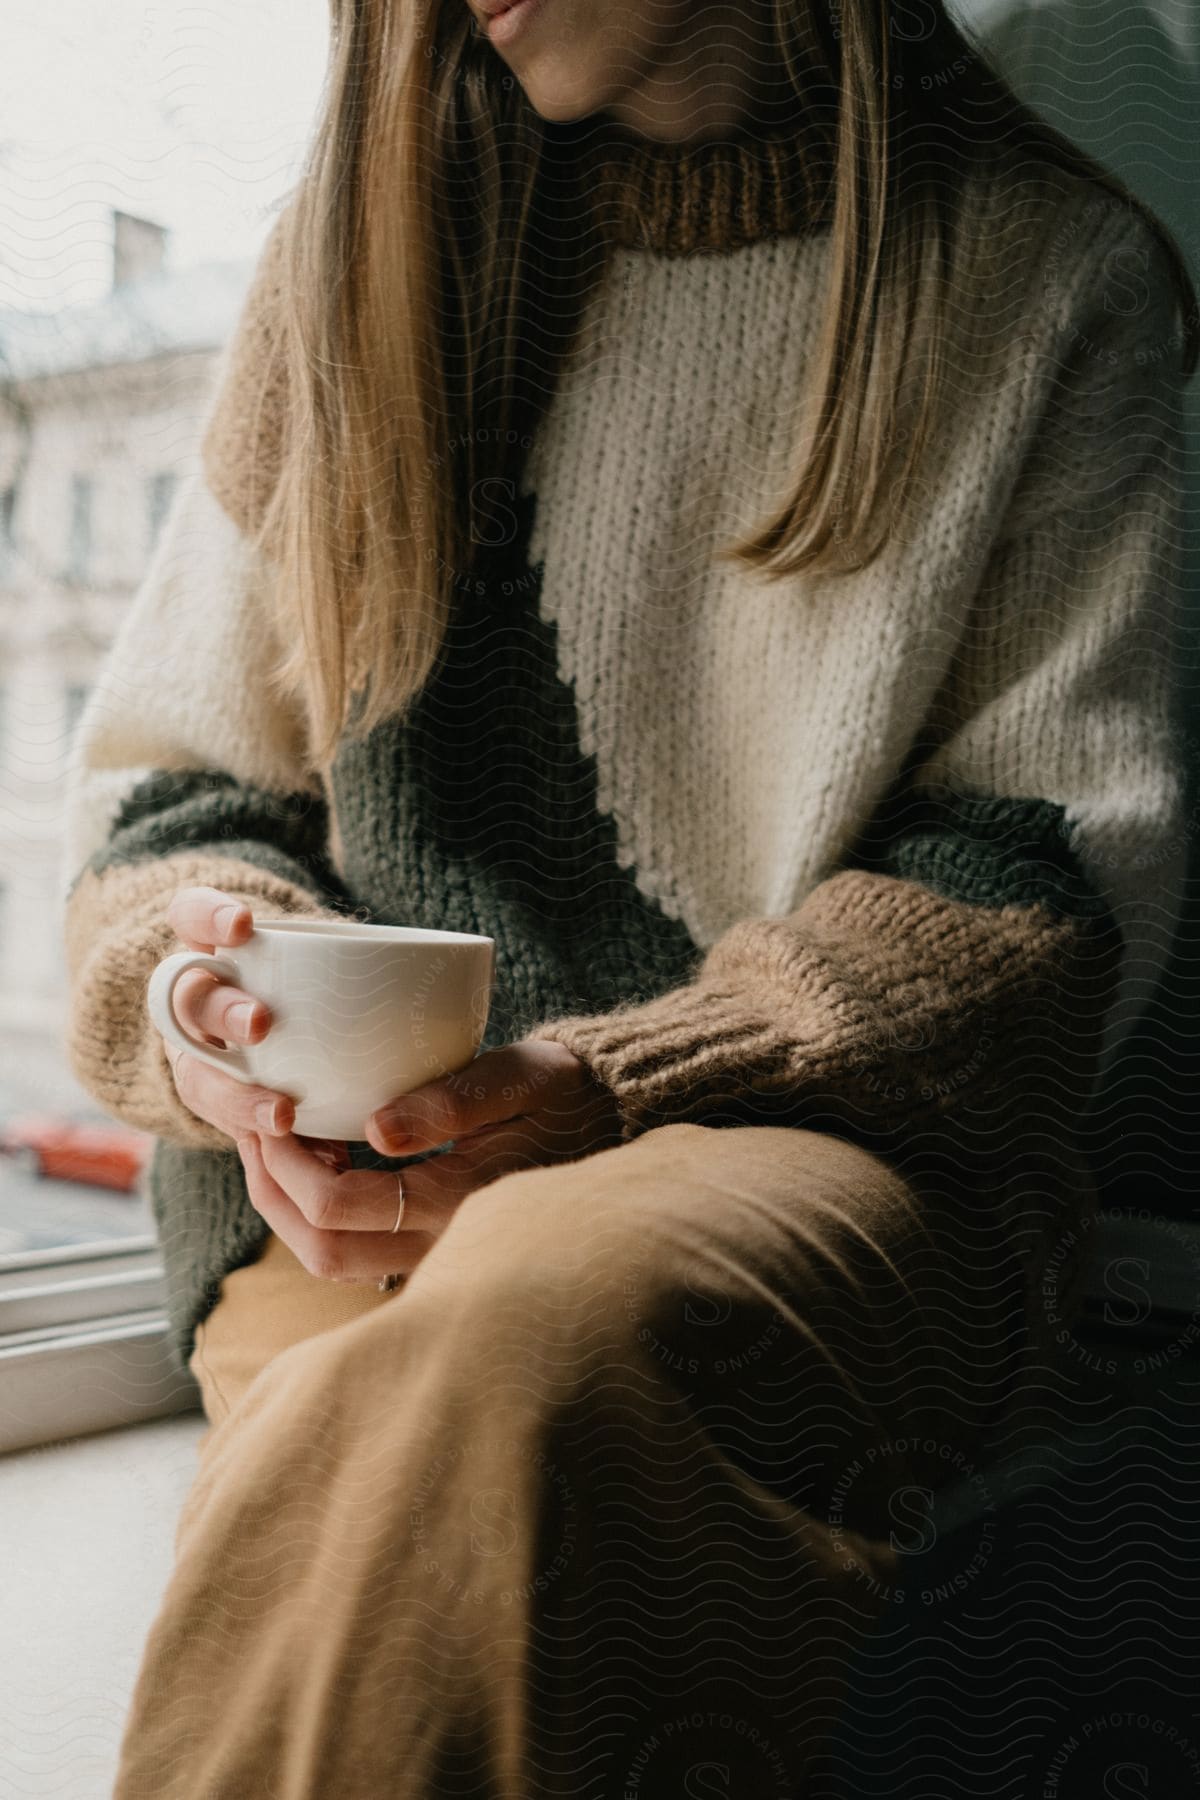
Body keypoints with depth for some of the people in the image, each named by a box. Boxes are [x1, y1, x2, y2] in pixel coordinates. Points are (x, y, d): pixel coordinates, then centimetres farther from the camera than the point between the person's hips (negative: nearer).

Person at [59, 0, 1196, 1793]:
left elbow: (1049, 867, -1)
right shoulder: (369, 237, 14)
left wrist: (613, 1093, -15)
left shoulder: (1050, 268, 7)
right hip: (358, 1155, 2)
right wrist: (204, 994, -9)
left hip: (831, 1151, -1)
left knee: (540, 1326, -35)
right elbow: (168, 774, 15)